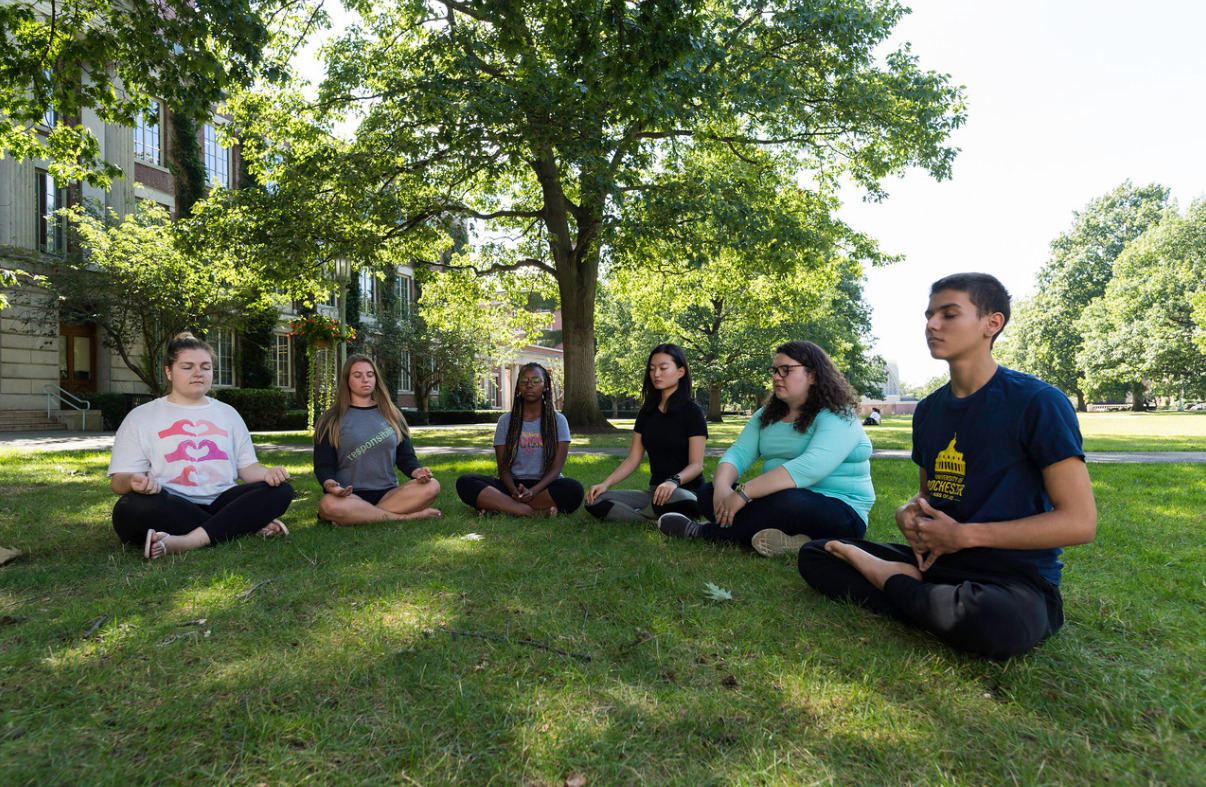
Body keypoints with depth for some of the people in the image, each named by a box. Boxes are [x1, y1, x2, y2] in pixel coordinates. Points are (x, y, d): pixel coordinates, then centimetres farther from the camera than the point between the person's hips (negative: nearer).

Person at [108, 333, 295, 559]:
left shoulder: (227, 413, 22)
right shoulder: (141, 418, 13)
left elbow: (247, 467, 17)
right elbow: (118, 480, 5)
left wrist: (267, 473, -7)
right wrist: (134, 481, -21)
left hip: (220, 503, 2)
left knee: (281, 490, -22)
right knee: (133, 506, -36)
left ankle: (188, 541, -35)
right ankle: (252, 526, -27)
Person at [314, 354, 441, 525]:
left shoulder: (391, 416, 18)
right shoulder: (331, 421, 10)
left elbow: (406, 457, 16)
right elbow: (323, 465, 3)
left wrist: (417, 471, -8)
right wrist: (329, 484, -20)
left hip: (388, 494, 3)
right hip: (350, 496, -3)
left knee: (431, 486, -25)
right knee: (328, 504, -38)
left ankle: (358, 517, -24)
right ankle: (408, 516, -28)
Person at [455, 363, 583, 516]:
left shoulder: (558, 420, 5)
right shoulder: (506, 421, 9)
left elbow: (556, 467, -5)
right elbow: (503, 467, 3)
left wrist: (533, 491, -24)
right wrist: (514, 491, -20)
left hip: (545, 485, -1)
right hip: (513, 485, 1)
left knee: (574, 489, -36)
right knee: (464, 482, -24)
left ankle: (500, 506, -26)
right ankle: (534, 512, -33)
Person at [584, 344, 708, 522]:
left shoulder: (692, 412, -4)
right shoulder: (647, 413, 13)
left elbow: (696, 464, -10)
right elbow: (633, 459, 10)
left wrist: (674, 481, -31)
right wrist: (605, 484, -5)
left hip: (687, 492, -5)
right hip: (655, 491, 5)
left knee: (676, 499, -42)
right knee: (595, 502, -14)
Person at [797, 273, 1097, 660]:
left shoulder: (1037, 403, -12)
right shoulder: (929, 410, 9)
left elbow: (1079, 521, -15)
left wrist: (963, 534, -16)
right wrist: (907, 514, -3)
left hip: (1015, 577, -5)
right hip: (935, 559, 5)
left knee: (992, 622, -40)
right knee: (814, 553, -2)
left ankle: (892, 582, -10)